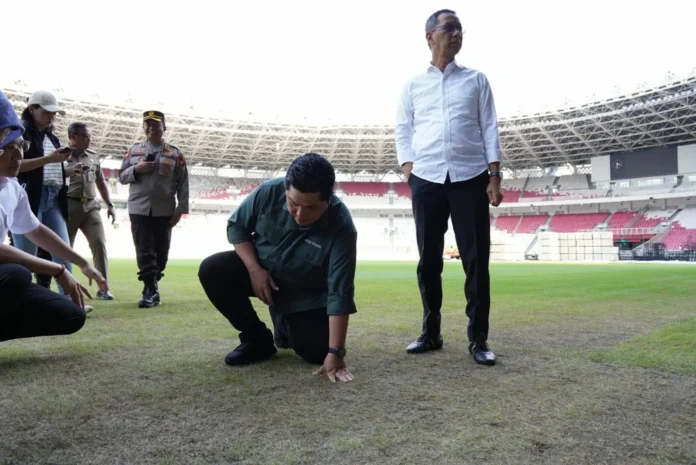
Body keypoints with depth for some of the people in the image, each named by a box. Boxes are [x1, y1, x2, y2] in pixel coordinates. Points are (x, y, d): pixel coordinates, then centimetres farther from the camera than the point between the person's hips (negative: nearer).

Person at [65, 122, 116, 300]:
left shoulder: (93, 157, 16)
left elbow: (101, 182, 22)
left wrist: (110, 205, 17)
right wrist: (71, 170, -24)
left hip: (90, 207, 4)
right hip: (68, 206, -4)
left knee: (99, 243, -6)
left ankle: (103, 288, -4)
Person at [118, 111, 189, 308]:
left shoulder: (175, 154, 6)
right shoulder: (133, 150, 11)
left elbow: (183, 184, 2)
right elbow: (121, 176, 11)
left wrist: (180, 209, -5)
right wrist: (136, 169, -9)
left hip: (164, 211, 0)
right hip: (139, 209, 0)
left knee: (161, 252, 4)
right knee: (145, 252, -6)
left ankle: (150, 289, 16)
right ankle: (152, 290, -7)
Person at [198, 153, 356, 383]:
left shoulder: (341, 228, -33)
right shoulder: (268, 193, -26)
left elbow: (340, 293, -33)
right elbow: (236, 226, -7)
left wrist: (335, 353, -36)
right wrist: (254, 269, -22)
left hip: (307, 293, -2)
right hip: (262, 271, 2)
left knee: (317, 352, -16)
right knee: (211, 271, -23)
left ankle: (286, 326, 20)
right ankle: (257, 338, -5)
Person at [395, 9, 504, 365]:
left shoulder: (476, 80, 15)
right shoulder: (413, 85, 15)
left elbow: (489, 129, 9)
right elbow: (403, 131, 11)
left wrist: (494, 176, 0)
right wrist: (409, 173, -2)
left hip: (470, 178, 0)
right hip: (427, 180, 1)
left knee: (476, 260, -3)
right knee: (428, 260, 3)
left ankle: (478, 339, 5)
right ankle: (431, 333, 14)